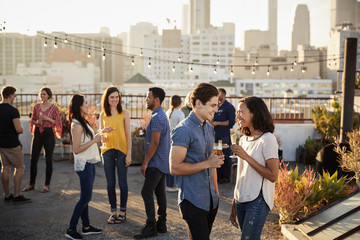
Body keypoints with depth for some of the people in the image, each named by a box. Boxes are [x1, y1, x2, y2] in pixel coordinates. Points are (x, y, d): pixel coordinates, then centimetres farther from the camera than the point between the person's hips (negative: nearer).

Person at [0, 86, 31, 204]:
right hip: (12, 144, -7)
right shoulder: (13, 110, -19)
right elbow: (19, 129, -25)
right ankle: (17, 196, 2)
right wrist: (20, 131, -4)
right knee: (20, 167, 2)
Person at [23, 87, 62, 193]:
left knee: (48, 159, 1)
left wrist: (47, 118, -17)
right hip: (37, 132, 4)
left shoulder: (54, 107, -3)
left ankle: (47, 185, 12)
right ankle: (31, 184, 18)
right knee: (33, 158, 6)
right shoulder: (36, 106, 7)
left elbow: (57, 122, -3)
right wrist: (37, 121, -9)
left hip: (48, 133, -4)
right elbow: (32, 120, 13)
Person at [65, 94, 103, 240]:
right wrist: (94, 140, -18)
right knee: (85, 198, -5)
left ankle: (86, 227, 22)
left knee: (85, 197, 14)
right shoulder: (77, 125, -18)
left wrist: (99, 134, 14)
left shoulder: (82, 122, 13)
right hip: (84, 164, -9)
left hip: (89, 163, 9)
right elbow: (76, 149, -20)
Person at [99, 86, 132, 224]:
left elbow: (128, 134, -2)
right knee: (110, 183, 6)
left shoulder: (124, 113, -1)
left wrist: (129, 154, -7)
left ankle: (123, 212, 13)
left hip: (121, 150, -3)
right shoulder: (102, 115, 9)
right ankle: (113, 212, 16)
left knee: (122, 182, 1)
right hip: (107, 150, 3)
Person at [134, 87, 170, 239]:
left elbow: (154, 143, -22)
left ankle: (151, 227, -6)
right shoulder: (162, 115, 16)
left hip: (156, 163, -10)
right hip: (162, 162, 10)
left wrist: (145, 162, -16)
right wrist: (148, 162, 23)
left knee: (147, 192, -9)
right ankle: (161, 225, 17)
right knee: (159, 192, 12)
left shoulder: (156, 118, -18)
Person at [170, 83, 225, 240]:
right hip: (193, 201, -8)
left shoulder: (209, 128, 13)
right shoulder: (183, 130, -15)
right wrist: (207, 163, -19)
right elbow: (174, 168, -19)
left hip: (211, 200, 8)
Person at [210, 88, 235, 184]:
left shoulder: (229, 107, -6)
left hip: (224, 136, -7)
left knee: (225, 157, -1)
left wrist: (217, 123, -13)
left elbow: (231, 122, -12)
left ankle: (226, 177, 6)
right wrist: (212, 122, 5)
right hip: (216, 135, 7)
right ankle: (218, 175, 19)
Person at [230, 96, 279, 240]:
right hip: (241, 201, 7)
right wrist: (234, 206, 16)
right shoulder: (243, 140, 11)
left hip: (258, 201, -7)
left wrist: (246, 157, -18)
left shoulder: (267, 139, -11)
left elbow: (273, 176, -16)